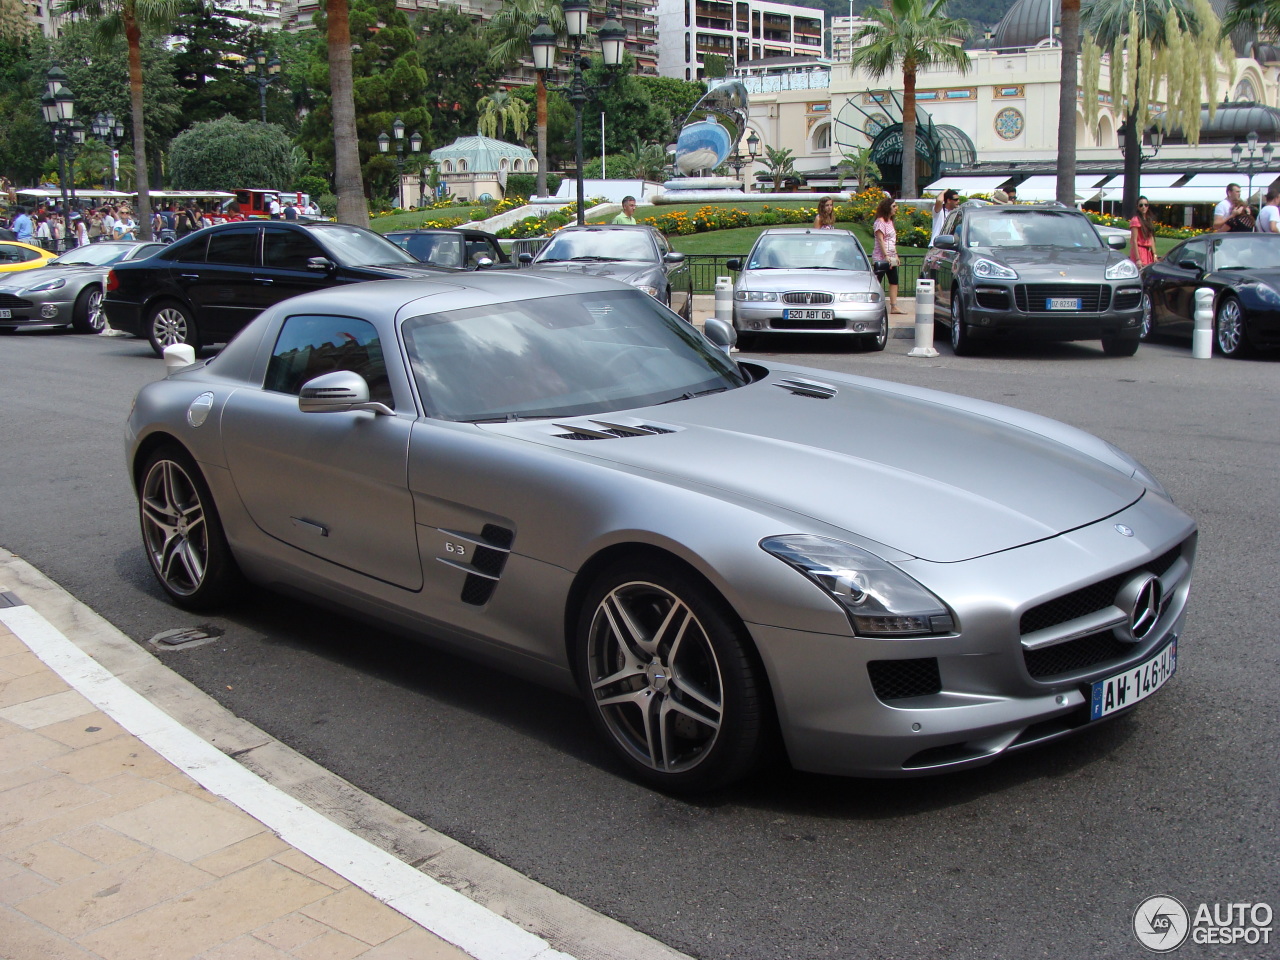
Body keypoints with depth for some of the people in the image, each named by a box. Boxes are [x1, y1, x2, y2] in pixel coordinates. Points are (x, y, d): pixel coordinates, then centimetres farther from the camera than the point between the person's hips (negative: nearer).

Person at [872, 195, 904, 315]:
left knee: (894, 281, 5)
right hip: (881, 257, -9)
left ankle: (894, 307, 5)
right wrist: (886, 256, -22)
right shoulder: (880, 222, -11)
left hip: (891, 257, 9)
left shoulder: (890, 221, 17)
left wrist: (896, 256, 17)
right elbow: (880, 240, -17)